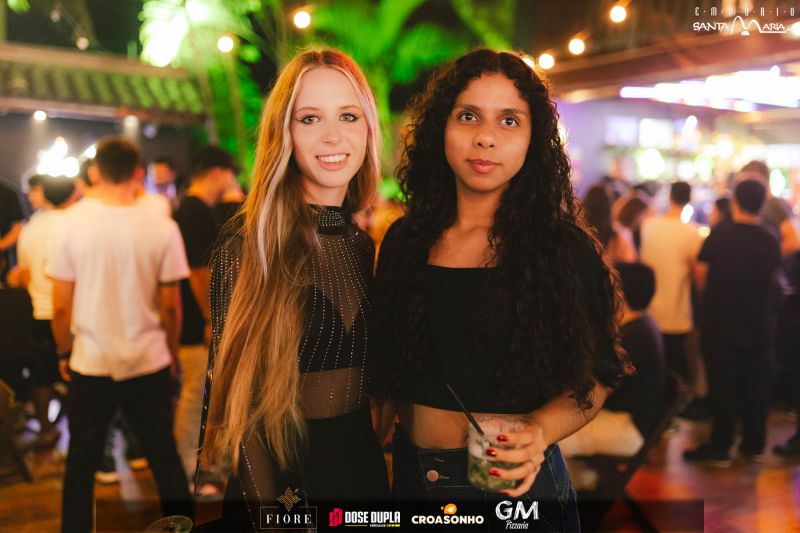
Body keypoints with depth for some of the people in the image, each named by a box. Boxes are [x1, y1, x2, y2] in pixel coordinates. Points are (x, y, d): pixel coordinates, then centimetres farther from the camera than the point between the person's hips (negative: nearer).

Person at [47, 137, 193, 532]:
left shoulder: (71, 222, -8)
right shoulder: (162, 228, -8)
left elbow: (61, 306, -6)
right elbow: (170, 306, -3)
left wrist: (64, 353, 10)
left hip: (90, 364, 0)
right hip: (149, 363, 0)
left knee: (81, 463, 16)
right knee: (164, 458, 14)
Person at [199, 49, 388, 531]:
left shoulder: (367, 248, 1)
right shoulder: (246, 251, -14)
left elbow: (370, 376, 9)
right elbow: (237, 399, -12)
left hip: (363, 465, 5)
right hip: (276, 471, -4)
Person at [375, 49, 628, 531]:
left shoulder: (566, 248, -11)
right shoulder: (404, 241, -1)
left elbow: (596, 376, -6)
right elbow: (389, 370, 6)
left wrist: (540, 431, -22)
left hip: (517, 483, -3)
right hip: (413, 473, 3)